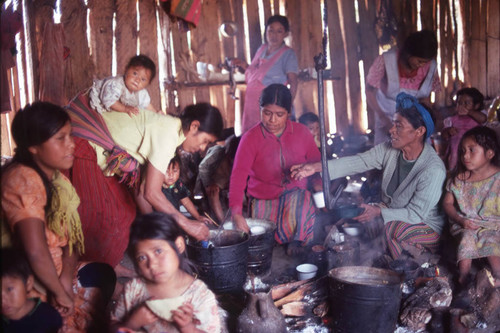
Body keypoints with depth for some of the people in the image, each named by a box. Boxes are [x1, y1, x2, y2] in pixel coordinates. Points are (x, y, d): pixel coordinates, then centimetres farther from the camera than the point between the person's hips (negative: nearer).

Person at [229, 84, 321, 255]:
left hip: (298, 197, 2)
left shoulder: (301, 132, 3)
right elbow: (238, 175, -17)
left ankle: (297, 241, -7)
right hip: (264, 201, -2)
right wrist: (236, 212, -31)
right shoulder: (250, 138, -6)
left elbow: (317, 163, 13)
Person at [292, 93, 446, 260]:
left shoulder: (434, 170, -26)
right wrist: (316, 167, -24)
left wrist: (379, 213, -33)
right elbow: (358, 162, -14)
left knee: (392, 229, -34)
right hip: (389, 212, 6)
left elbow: (417, 214, -24)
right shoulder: (389, 150, -7)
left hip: (425, 226, -6)